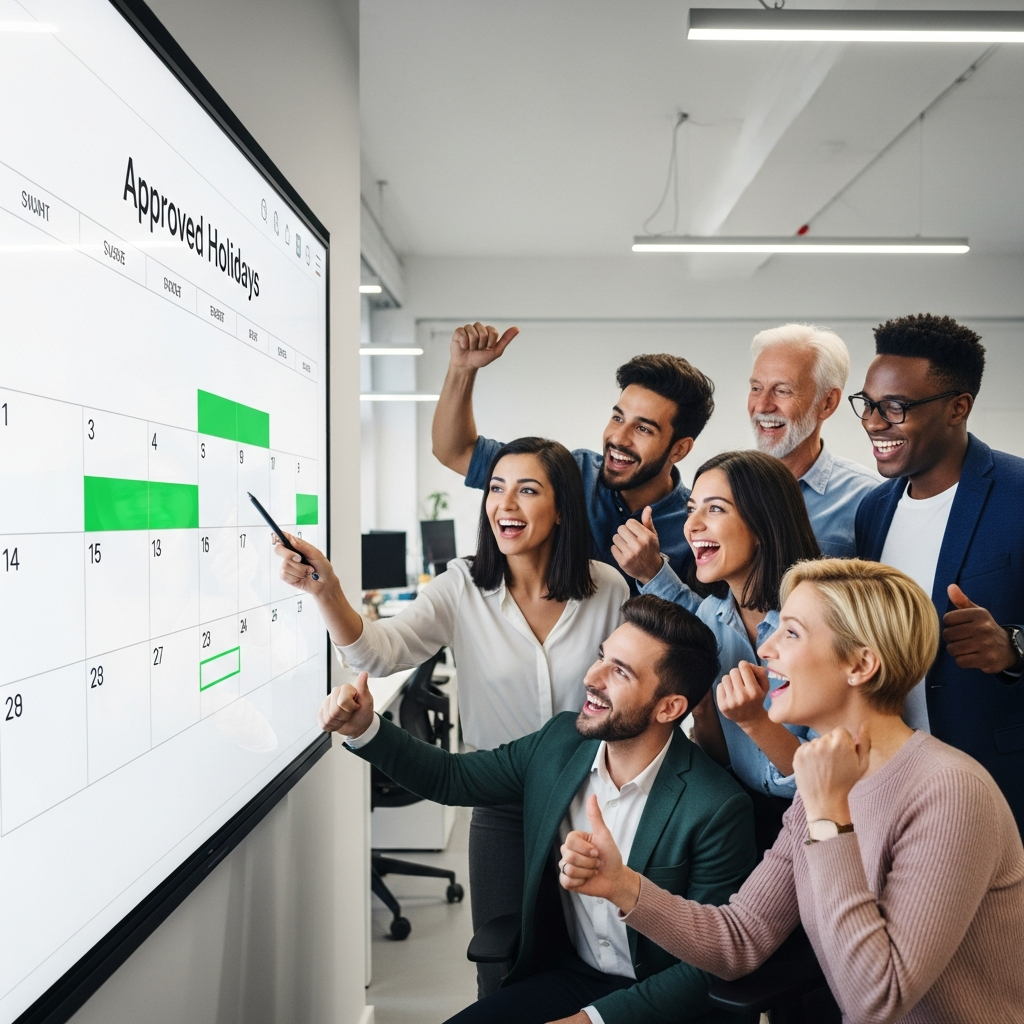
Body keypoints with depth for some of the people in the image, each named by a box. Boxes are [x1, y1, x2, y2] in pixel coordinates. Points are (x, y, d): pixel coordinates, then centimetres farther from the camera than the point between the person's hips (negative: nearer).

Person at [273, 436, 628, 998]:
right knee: (501, 976, 10)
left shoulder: (607, 589, -9)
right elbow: (380, 651, -23)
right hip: (502, 813, 0)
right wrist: (327, 592, -42)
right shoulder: (463, 588, -10)